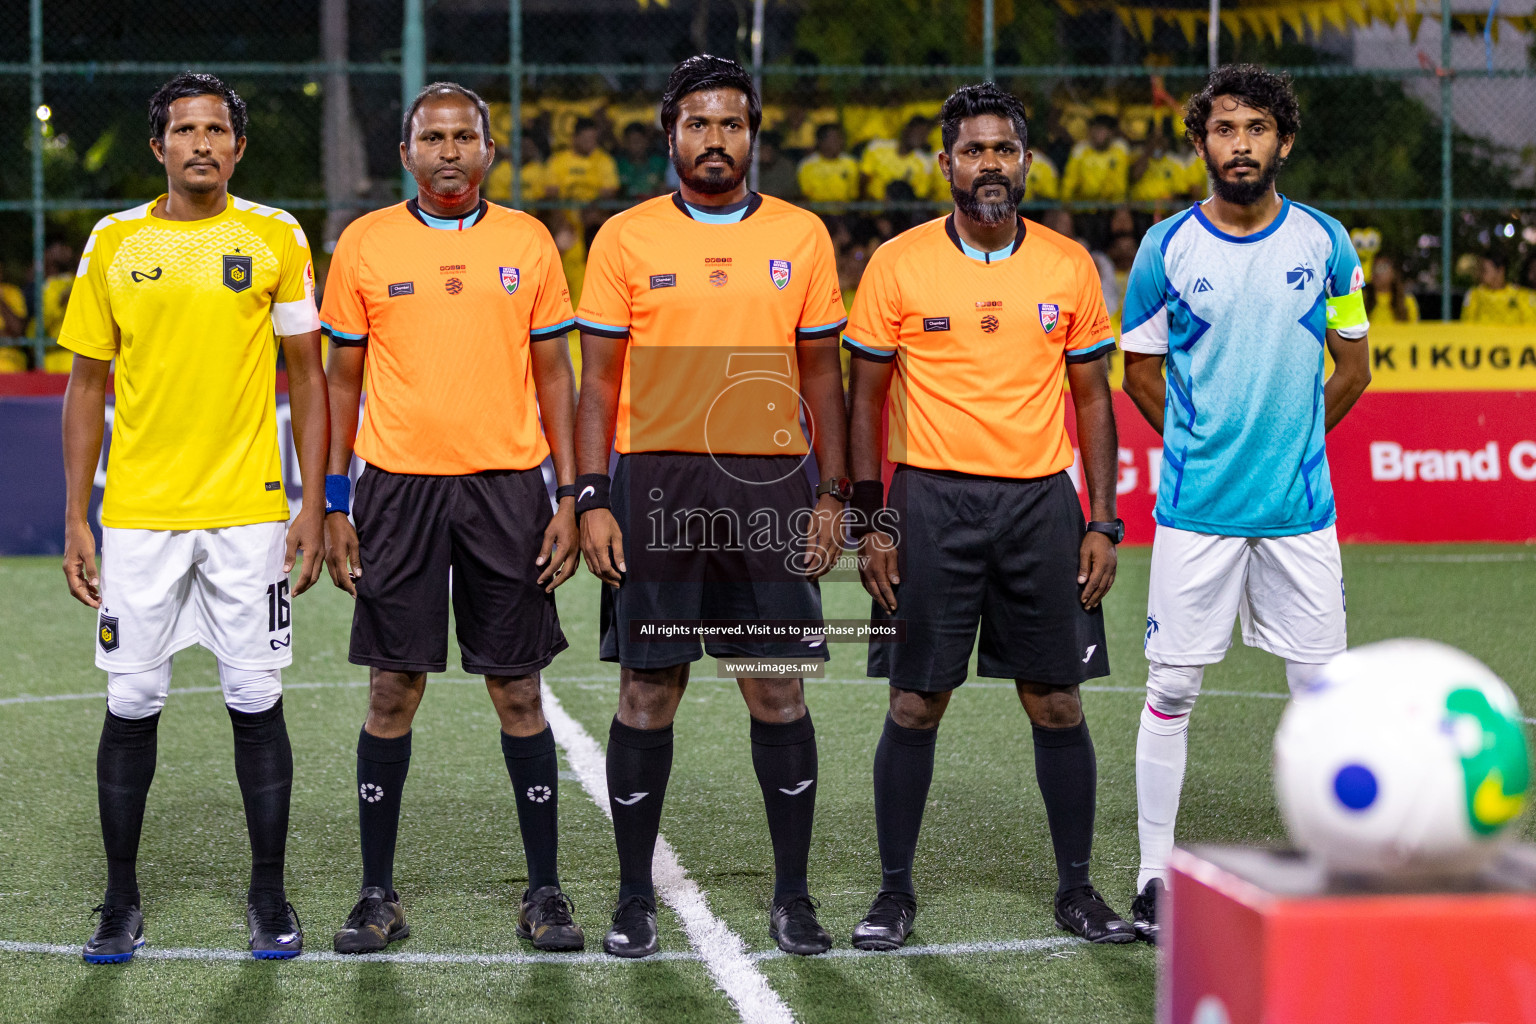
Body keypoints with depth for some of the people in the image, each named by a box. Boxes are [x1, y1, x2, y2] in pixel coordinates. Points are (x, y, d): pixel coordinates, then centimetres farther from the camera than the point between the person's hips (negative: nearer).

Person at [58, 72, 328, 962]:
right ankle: (121, 904, 14)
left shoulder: (275, 239, 3)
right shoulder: (115, 243, 6)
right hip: (137, 512, 1)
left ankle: (270, 897, 13)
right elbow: (88, 386, 9)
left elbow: (307, 378, 6)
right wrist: (75, 520, 4)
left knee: (256, 698, 1)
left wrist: (313, 505, -1)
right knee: (132, 704, 3)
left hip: (248, 509, -1)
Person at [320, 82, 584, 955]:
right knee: (393, 692, 2)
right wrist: (334, 504, 1)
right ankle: (379, 895, 11)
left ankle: (545, 892, 11)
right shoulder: (365, 245, 4)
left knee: (519, 692, 3)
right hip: (398, 487, 0)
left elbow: (554, 375, 8)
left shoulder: (527, 242, 5)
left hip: (507, 487, 0)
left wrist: (570, 498, 1)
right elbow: (342, 379, 7)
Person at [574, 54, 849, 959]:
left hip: (770, 481, 1)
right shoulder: (626, 239, 3)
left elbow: (822, 374, 10)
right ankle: (636, 898, 11)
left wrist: (834, 494, 3)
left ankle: (793, 894, 12)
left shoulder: (801, 237, 7)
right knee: (648, 692, 2)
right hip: (656, 483, -1)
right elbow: (599, 380, 4)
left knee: (779, 691, 2)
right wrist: (593, 500, -4)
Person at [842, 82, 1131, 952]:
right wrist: (871, 522, -3)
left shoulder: (1069, 266, 5)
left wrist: (1103, 524, 3)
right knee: (916, 703, 1)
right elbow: (867, 396, 3)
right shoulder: (899, 265, 0)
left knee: (1058, 702, 4)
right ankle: (896, 891, 12)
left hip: (1042, 498, 2)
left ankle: (1077, 889, 16)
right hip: (932, 498, -1)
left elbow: (1092, 398, 9)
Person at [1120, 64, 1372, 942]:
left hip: (1300, 508, 1)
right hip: (1195, 508, -1)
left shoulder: (1325, 242, 3)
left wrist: (1288, 441, 12)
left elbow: (1353, 369, 13)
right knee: (1172, 689, 0)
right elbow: (1142, 372, 9)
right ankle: (1156, 872, 10)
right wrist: (1210, 448, 9)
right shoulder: (1167, 249, -2)